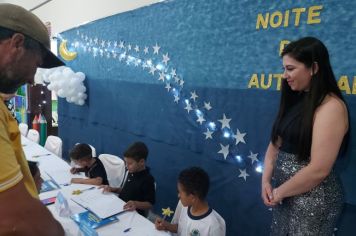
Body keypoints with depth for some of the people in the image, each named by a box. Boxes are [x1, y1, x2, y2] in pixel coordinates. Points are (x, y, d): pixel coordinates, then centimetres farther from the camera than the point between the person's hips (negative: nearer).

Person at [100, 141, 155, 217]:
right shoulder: (131, 173, 6)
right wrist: (113, 189, 7)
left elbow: (150, 204, -16)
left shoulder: (147, 180, -19)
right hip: (120, 209, 8)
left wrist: (137, 204, -33)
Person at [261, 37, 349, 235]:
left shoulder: (331, 106, -19)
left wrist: (279, 191, -12)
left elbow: (319, 170, -24)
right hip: (283, 193, 7)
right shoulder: (296, 101, 7)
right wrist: (266, 181, -6)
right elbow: (275, 144, 5)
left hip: (312, 199, -7)